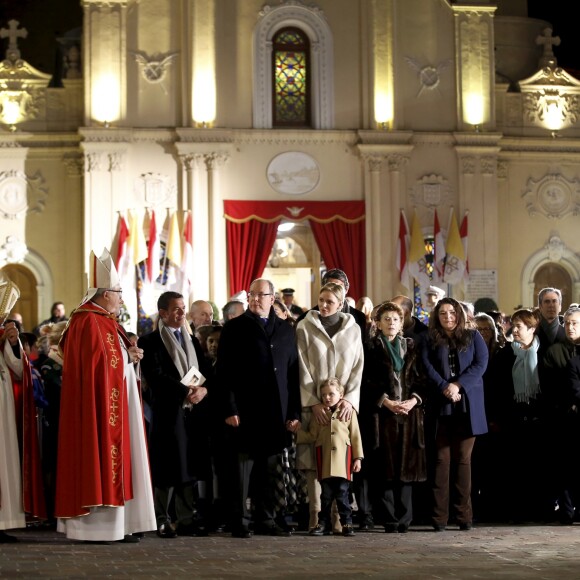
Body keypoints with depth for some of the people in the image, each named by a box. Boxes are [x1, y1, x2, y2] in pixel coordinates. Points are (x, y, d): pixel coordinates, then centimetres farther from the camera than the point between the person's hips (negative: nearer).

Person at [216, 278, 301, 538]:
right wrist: (230, 409, -11)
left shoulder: (285, 330, 14)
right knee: (242, 469, -1)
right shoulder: (235, 328, 2)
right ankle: (240, 522, 4)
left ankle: (266, 520, 16)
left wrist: (294, 412, 5)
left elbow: (293, 373, 12)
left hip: (276, 413, 4)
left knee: (269, 471, 9)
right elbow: (224, 372, -2)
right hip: (245, 412, -4)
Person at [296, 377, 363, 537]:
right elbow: (312, 437, 12)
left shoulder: (349, 412, 4)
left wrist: (357, 458, 0)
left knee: (342, 494, -1)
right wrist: (296, 431, -1)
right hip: (325, 462, 2)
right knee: (326, 494, 7)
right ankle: (324, 523, 14)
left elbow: (356, 437, 3)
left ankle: (347, 523, 7)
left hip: (343, 461, -2)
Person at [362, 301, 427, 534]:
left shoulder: (411, 347, 16)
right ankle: (391, 520, -1)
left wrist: (414, 400, -6)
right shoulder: (371, 348, 6)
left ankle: (404, 518, 4)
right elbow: (367, 381, -1)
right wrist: (385, 401, -13)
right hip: (383, 413, -3)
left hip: (410, 412, 3)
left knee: (407, 466, 0)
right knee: (386, 468, -4)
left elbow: (420, 378, 11)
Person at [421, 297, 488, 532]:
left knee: (463, 458, 0)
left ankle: (464, 515, 1)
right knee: (442, 458, -4)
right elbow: (427, 367, 1)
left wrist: (458, 385, -12)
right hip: (441, 405, 0)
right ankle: (439, 517, -6)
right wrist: (445, 388, -15)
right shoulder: (431, 341, 14)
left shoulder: (473, 337, 13)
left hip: (467, 405, 0)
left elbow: (480, 364, 0)